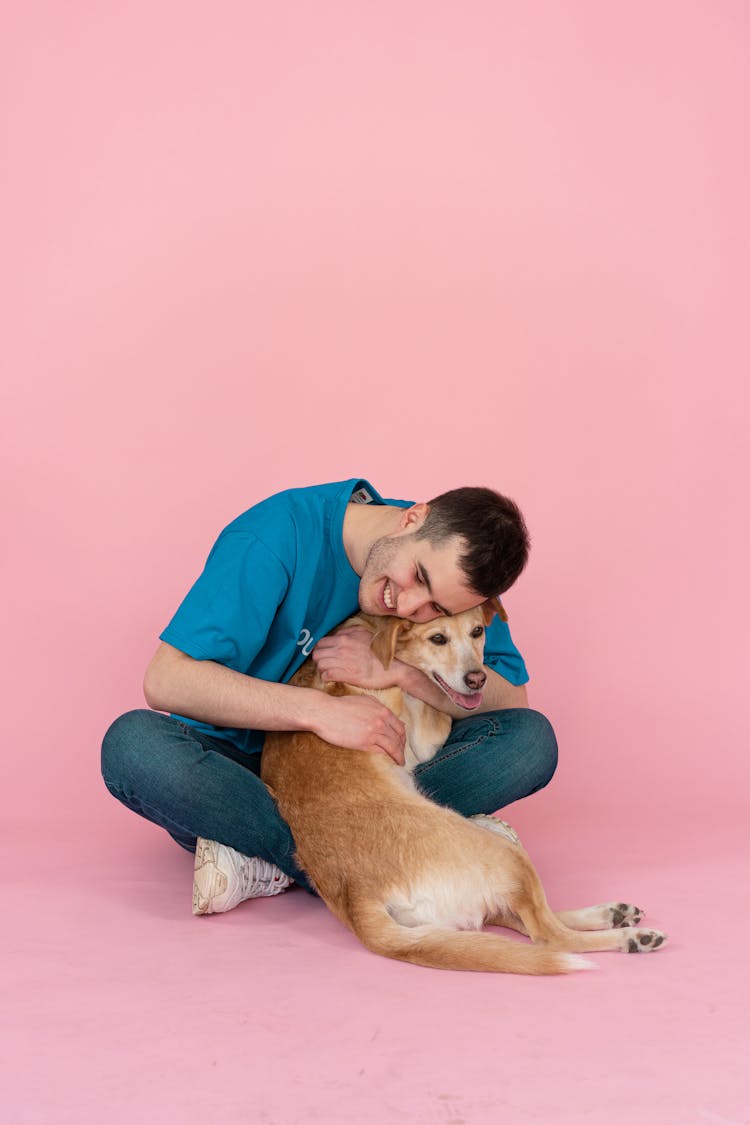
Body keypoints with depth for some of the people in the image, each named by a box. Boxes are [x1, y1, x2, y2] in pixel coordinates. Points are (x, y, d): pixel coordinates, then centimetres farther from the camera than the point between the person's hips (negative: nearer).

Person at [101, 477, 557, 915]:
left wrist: (397, 670, -24)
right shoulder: (279, 535, -22)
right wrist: (320, 709, -33)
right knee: (134, 745, -35)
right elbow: (165, 681, -26)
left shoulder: (455, 560, -8)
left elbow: (513, 701, -10)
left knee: (532, 740, -19)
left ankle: (272, 862, -23)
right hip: (241, 765, -3)